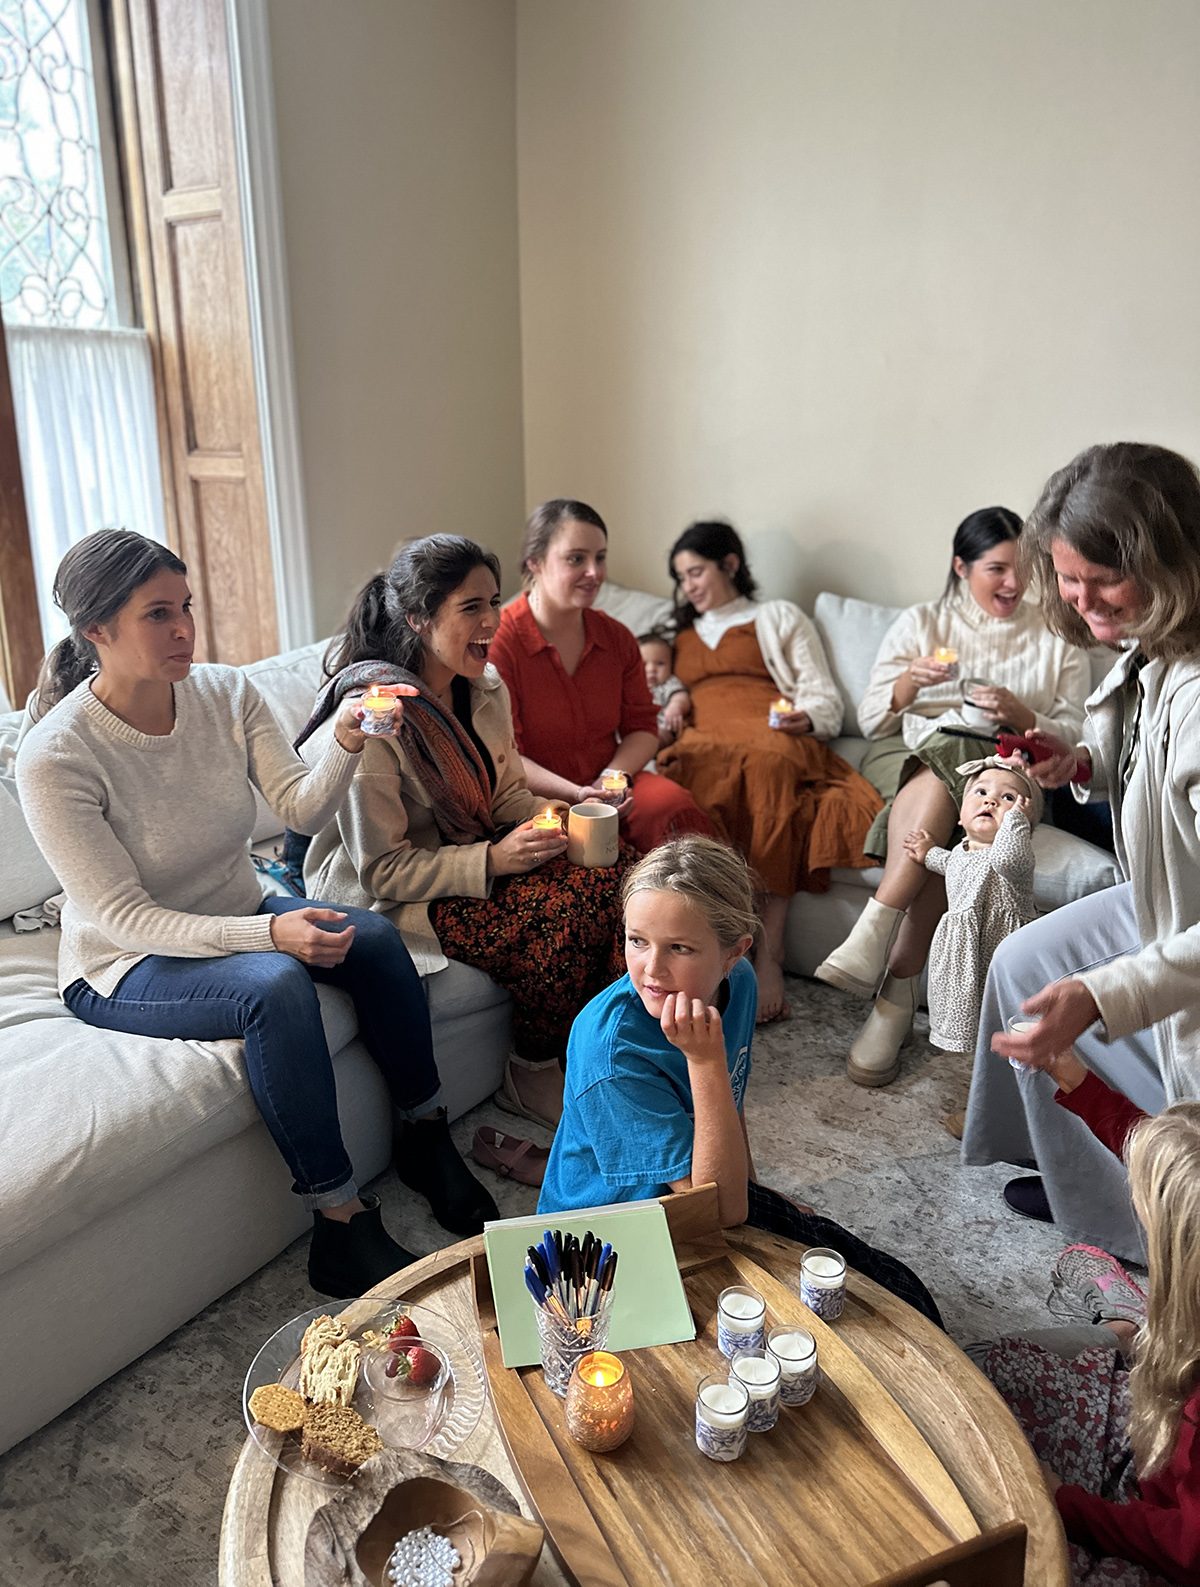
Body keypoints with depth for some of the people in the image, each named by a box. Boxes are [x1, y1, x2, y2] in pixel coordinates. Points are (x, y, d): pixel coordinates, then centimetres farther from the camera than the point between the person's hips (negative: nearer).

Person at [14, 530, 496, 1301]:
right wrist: (267, 934, -35)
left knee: (375, 938, -21)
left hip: (239, 913, 5)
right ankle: (341, 1225, -22)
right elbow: (124, 916, -23)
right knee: (275, 984, -34)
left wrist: (345, 747, -34)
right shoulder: (54, 757, -22)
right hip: (126, 967, -5)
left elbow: (302, 807, -13)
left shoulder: (228, 694, -8)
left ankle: (427, 1142, -2)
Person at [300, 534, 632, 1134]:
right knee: (565, 909, -25)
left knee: (619, 871, -14)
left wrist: (553, 819, -8)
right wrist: (493, 860, -27)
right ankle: (531, 1079, -1)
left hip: (479, 854, 8)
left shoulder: (485, 688, 1)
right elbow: (382, 869, -20)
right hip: (387, 899, -7)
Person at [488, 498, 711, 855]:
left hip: (609, 784, 5)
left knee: (672, 804, -25)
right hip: (534, 799, -5)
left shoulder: (618, 638, 9)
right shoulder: (498, 641, -10)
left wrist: (614, 776, -9)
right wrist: (575, 794, -24)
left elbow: (643, 728, 13)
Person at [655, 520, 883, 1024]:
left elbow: (825, 699, 16)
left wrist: (806, 719, -7)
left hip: (775, 741, -2)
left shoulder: (779, 617, 26)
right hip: (703, 744, 2)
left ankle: (768, 951, -42)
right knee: (704, 769, -37)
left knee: (769, 761, -39)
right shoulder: (681, 636, 36)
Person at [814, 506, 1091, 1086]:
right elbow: (870, 721, 7)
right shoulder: (919, 623, 14)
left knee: (936, 786, -36)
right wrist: (908, 684, -14)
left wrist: (1021, 716, -13)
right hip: (907, 754, 0)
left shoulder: (1055, 637, 15)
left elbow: (1075, 734, 7)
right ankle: (899, 995, -35)